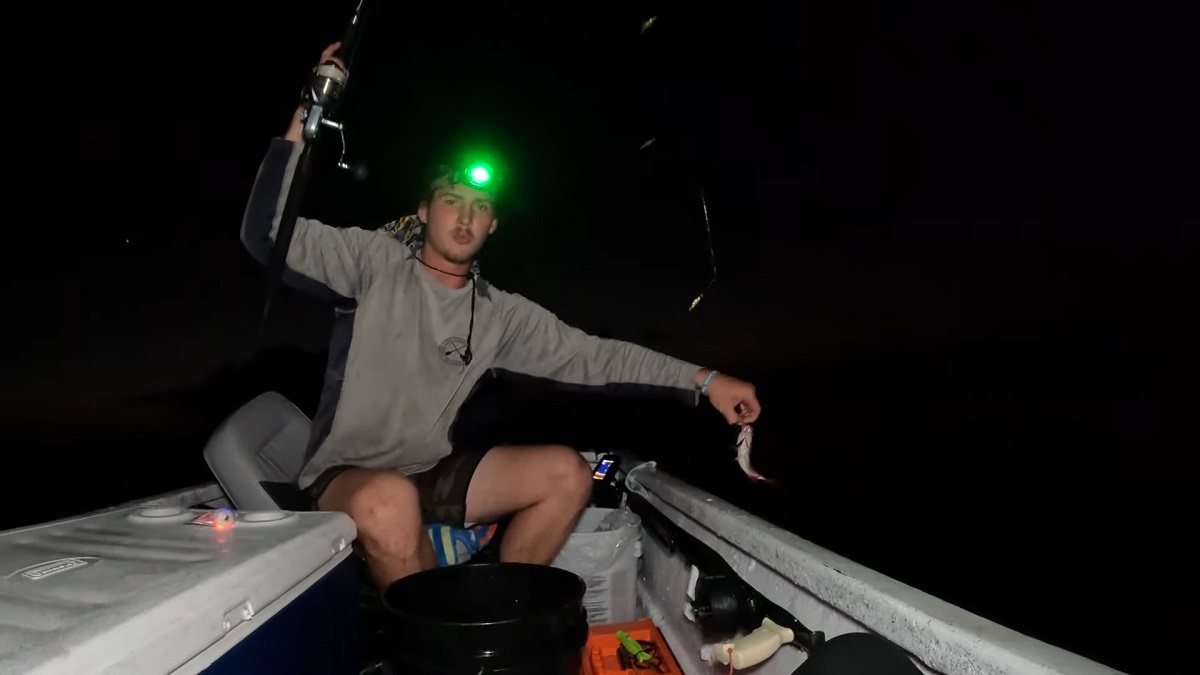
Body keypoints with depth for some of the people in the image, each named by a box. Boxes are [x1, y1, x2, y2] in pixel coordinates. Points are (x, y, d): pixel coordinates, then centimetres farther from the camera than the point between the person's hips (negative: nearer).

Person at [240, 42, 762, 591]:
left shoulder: (501, 314, 2)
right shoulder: (377, 260, -6)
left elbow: (591, 357, -2)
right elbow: (268, 236, -13)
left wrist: (704, 380, -8)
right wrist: (301, 125, -23)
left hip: (431, 477, 4)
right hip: (346, 478, -4)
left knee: (567, 473, -11)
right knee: (390, 503, -39)